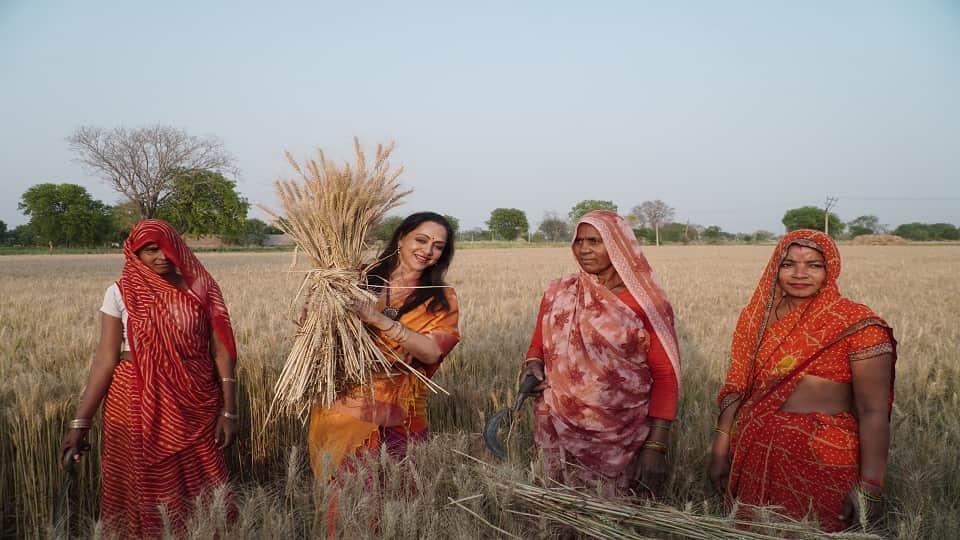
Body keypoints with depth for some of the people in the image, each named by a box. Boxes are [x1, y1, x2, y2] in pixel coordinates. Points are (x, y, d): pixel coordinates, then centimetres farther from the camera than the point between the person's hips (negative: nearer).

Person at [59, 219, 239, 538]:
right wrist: (81, 422, -8)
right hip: (137, 406, 0)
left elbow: (222, 353, -1)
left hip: (195, 407, 0)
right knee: (142, 490, 11)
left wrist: (229, 411, -5)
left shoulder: (200, 289, -2)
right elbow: (106, 359, -3)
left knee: (198, 492, 6)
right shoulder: (120, 293, -2)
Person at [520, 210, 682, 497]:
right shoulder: (557, 294, 3)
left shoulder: (645, 302, -7)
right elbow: (538, 347, 14)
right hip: (562, 436, 3)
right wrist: (533, 366, -9)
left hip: (623, 441, -3)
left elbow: (665, 376, -6)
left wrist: (656, 447, -12)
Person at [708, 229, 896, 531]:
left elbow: (873, 412, -12)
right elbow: (736, 389, 7)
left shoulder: (857, 324, -10)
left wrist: (870, 486, -16)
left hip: (821, 459, -4)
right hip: (753, 454, 5)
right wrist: (720, 450, 5)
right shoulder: (757, 315, 3)